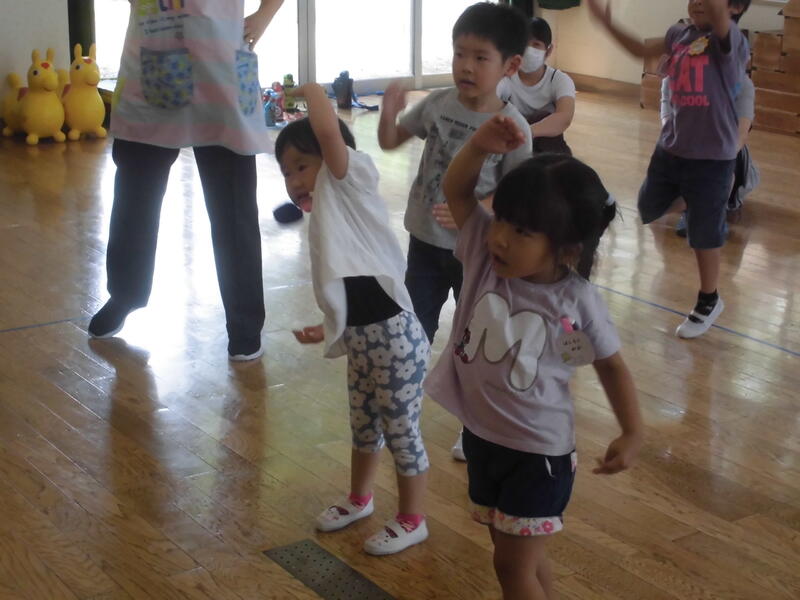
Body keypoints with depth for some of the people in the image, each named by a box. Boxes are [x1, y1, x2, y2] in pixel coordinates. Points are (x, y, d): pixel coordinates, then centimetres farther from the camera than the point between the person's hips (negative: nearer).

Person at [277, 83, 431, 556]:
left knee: (401, 430, 5)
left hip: (393, 334, -9)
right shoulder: (325, 222, 14)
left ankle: (413, 520, 21)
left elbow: (329, 131, -25)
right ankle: (360, 499, 46)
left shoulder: (352, 180, -8)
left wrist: (313, 91, -9)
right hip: (359, 337, 9)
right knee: (364, 424, 25)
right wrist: (329, 330, 17)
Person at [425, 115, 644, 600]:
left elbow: (611, 365, -6)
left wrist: (633, 433, -12)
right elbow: (456, 190, -9)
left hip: (538, 451, -5)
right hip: (481, 436, 5)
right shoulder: (485, 256, -10)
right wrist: (481, 146, -27)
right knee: (522, 557, 21)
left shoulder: (577, 303, -20)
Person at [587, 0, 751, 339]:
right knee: (649, 209, 21)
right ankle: (690, 204, 50)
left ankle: (709, 302, 27)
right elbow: (642, 51, 16)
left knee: (704, 233, 6)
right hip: (671, 146, 7)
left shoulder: (729, 39, -18)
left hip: (711, 156, -7)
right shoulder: (680, 34, 3)